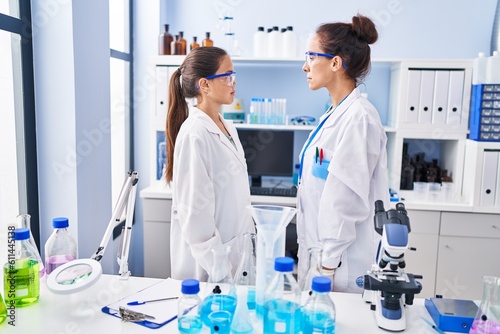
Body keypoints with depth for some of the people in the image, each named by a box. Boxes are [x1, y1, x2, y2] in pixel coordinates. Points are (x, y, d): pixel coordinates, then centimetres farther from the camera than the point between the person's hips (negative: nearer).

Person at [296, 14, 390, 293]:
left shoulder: (359, 118, -19)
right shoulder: (336, 114, 9)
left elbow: (347, 200, -21)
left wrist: (328, 266, -16)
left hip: (342, 264, -8)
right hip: (320, 250, 8)